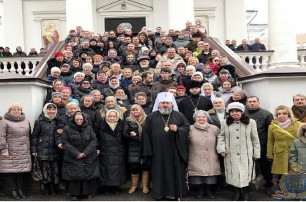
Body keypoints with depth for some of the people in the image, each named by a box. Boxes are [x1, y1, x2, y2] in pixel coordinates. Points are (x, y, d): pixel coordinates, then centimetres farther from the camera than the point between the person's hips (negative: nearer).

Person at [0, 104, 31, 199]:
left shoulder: (26, 121, 15)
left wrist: (30, 149, 15)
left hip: (24, 153, 4)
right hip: (10, 153, -4)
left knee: (22, 171, 5)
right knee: (10, 171, -3)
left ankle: (20, 190, 14)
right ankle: (13, 191, 7)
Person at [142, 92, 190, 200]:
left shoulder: (179, 116, 6)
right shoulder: (151, 117, 5)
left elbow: (187, 128, 6)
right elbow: (146, 134, 2)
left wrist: (177, 129, -15)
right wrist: (148, 151, -3)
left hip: (174, 151, 0)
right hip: (158, 151, 0)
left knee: (175, 172, 4)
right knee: (159, 172, 5)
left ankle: (175, 192, 16)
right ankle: (159, 192, 16)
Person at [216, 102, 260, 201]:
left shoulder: (250, 122, -1)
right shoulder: (225, 123, 3)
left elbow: (255, 139, 4)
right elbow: (221, 137, 10)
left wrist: (256, 153, 3)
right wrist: (221, 148, -4)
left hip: (246, 154, -1)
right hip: (231, 155, 2)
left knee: (245, 175, -1)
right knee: (234, 175, 6)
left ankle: (245, 194, 15)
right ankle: (237, 192, 23)